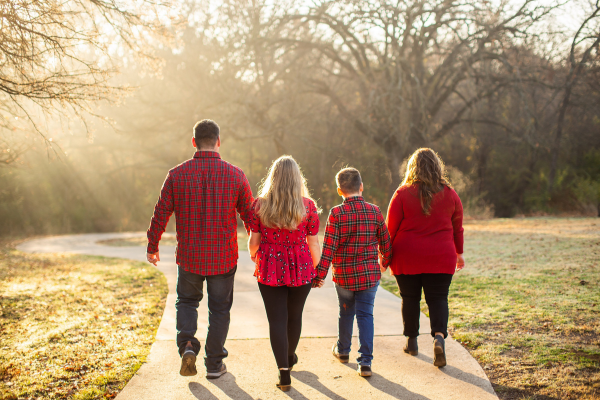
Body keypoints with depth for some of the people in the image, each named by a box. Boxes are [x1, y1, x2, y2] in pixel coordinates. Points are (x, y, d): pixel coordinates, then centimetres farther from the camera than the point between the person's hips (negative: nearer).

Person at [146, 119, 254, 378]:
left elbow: (160, 214, -3)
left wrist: (152, 246, 13)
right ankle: (214, 364, 21)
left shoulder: (177, 174, -7)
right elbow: (250, 214, -1)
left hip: (189, 256, 1)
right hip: (223, 258, 0)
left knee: (187, 301, 22)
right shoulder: (235, 175, -8)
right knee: (219, 309, 14)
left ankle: (187, 345, 1)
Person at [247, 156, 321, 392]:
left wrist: (255, 259, 21)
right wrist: (317, 270, 12)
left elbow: (253, 241, 0)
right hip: (301, 269, 1)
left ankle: (284, 374, -1)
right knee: (295, 315, 20)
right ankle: (290, 357, 42)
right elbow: (313, 243, -3)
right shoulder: (308, 206, -7)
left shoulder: (260, 205, -6)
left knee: (277, 320, 4)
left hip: (270, 269, -1)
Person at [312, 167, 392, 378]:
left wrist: (320, 274, -9)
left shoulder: (337, 213, -11)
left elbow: (329, 247, -14)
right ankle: (365, 362, -2)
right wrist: (384, 262, 26)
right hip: (370, 274, 1)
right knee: (365, 314, 6)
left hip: (344, 275, -1)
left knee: (346, 312, 18)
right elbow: (385, 243, 6)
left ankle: (343, 350, 39)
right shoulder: (374, 211, -3)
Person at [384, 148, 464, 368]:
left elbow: (391, 227, -3)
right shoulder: (450, 194, 2)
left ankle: (411, 341, 23)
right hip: (441, 257, 1)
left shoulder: (403, 193, -6)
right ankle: (439, 337, -18)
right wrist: (458, 253, 22)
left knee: (410, 298, 11)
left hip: (407, 257, -1)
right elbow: (457, 227, 10)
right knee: (438, 298, 4)